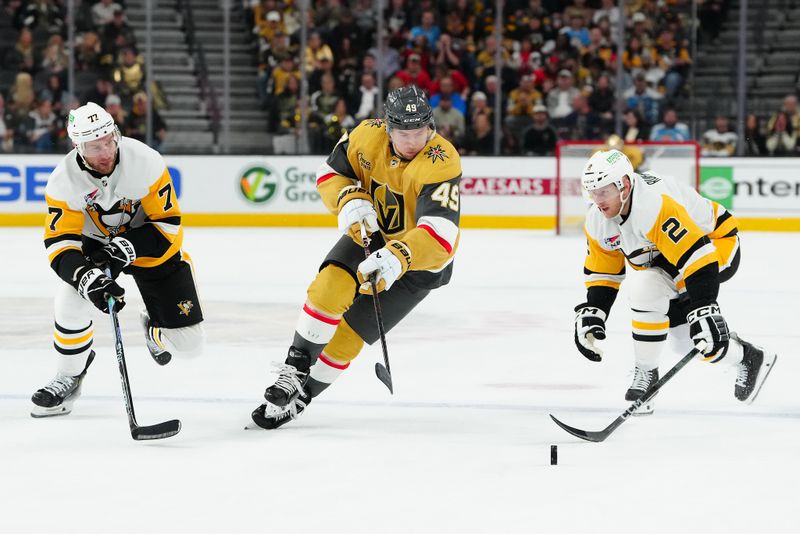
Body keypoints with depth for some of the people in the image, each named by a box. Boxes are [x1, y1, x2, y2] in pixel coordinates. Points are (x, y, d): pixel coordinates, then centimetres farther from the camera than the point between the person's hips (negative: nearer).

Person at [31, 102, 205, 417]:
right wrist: (87, 277, -44)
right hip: (96, 244, 1)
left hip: (152, 246, -1)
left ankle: (154, 329, 34)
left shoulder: (146, 161, -29)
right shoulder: (64, 181, -25)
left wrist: (125, 249, -36)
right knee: (71, 300, -29)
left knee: (188, 344, -4)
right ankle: (69, 377, -3)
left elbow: (167, 222, -23)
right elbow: (60, 244, -26)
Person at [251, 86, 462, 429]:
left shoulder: (442, 163, -34)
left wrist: (399, 258, -60)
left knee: (350, 332, -5)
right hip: (371, 234, 4)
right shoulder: (367, 135, -18)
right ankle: (296, 366, -9)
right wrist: (349, 200, -25)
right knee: (330, 286, -24)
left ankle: (301, 394, 12)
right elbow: (330, 174, -3)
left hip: (420, 258, -4)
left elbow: (439, 234, -44)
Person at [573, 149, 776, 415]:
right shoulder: (597, 222, -8)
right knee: (683, 335, 9)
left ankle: (646, 372, -12)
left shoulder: (656, 205, -37)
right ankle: (747, 358, 36)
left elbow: (696, 254, -41)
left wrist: (704, 310, -45)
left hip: (715, 242, -10)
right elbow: (602, 273, 5)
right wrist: (590, 314, -7)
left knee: (646, 289, -28)